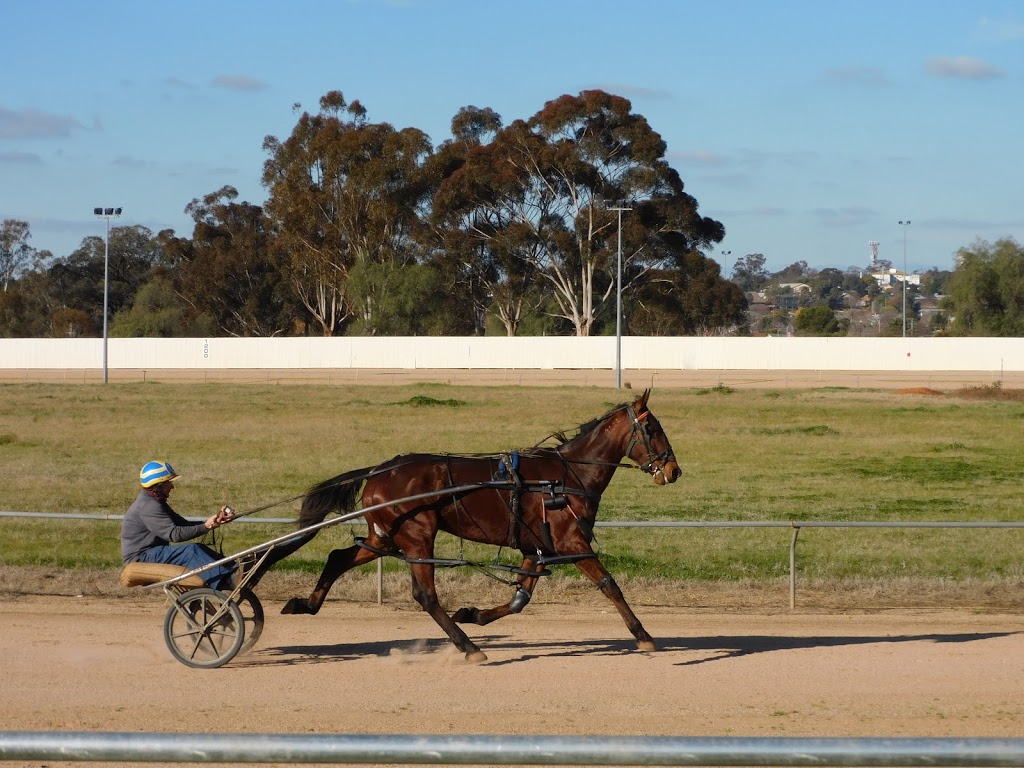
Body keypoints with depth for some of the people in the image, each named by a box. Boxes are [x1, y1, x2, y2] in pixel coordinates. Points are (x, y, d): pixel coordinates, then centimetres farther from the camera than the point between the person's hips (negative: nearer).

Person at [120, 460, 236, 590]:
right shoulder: (148, 506, -19)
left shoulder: (156, 502, 17)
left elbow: (183, 524, 11)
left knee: (199, 549, -2)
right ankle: (226, 583, -35)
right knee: (190, 551, -25)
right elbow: (174, 534, -27)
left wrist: (214, 520, -2)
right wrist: (205, 527, -31)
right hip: (141, 557, -10)